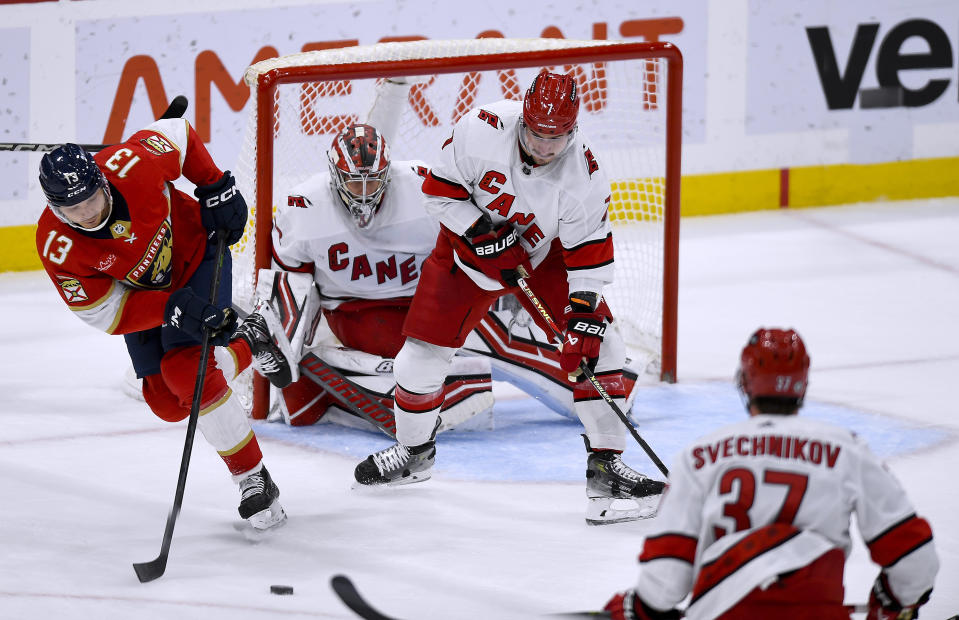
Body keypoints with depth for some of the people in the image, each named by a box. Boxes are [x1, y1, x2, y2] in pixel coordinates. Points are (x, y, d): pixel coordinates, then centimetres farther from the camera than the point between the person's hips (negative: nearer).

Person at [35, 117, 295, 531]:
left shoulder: (130, 165, -33)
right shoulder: (57, 246, -30)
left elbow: (178, 135, -11)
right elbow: (105, 313, -25)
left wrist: (216, 188, -13)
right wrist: (172, 309, -38)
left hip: (198, 255, -3)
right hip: (142, 295, 3)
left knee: (187, 370, -22)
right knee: (168, 402, -2)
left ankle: (254, 479, -10)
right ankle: (249, 346, 25)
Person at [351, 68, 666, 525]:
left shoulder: (584, 173, -25)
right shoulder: (481, 130, -29)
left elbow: (589, 252, -19)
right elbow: (439, 188, -17)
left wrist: (584, 311, -30)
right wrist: (482, 233, -26)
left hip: (546, 255, 0)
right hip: (469, 245, 0)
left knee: (597, 344, -15)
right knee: (422, 356, -3)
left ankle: (606, 464, -10)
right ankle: (414, 450, 27)